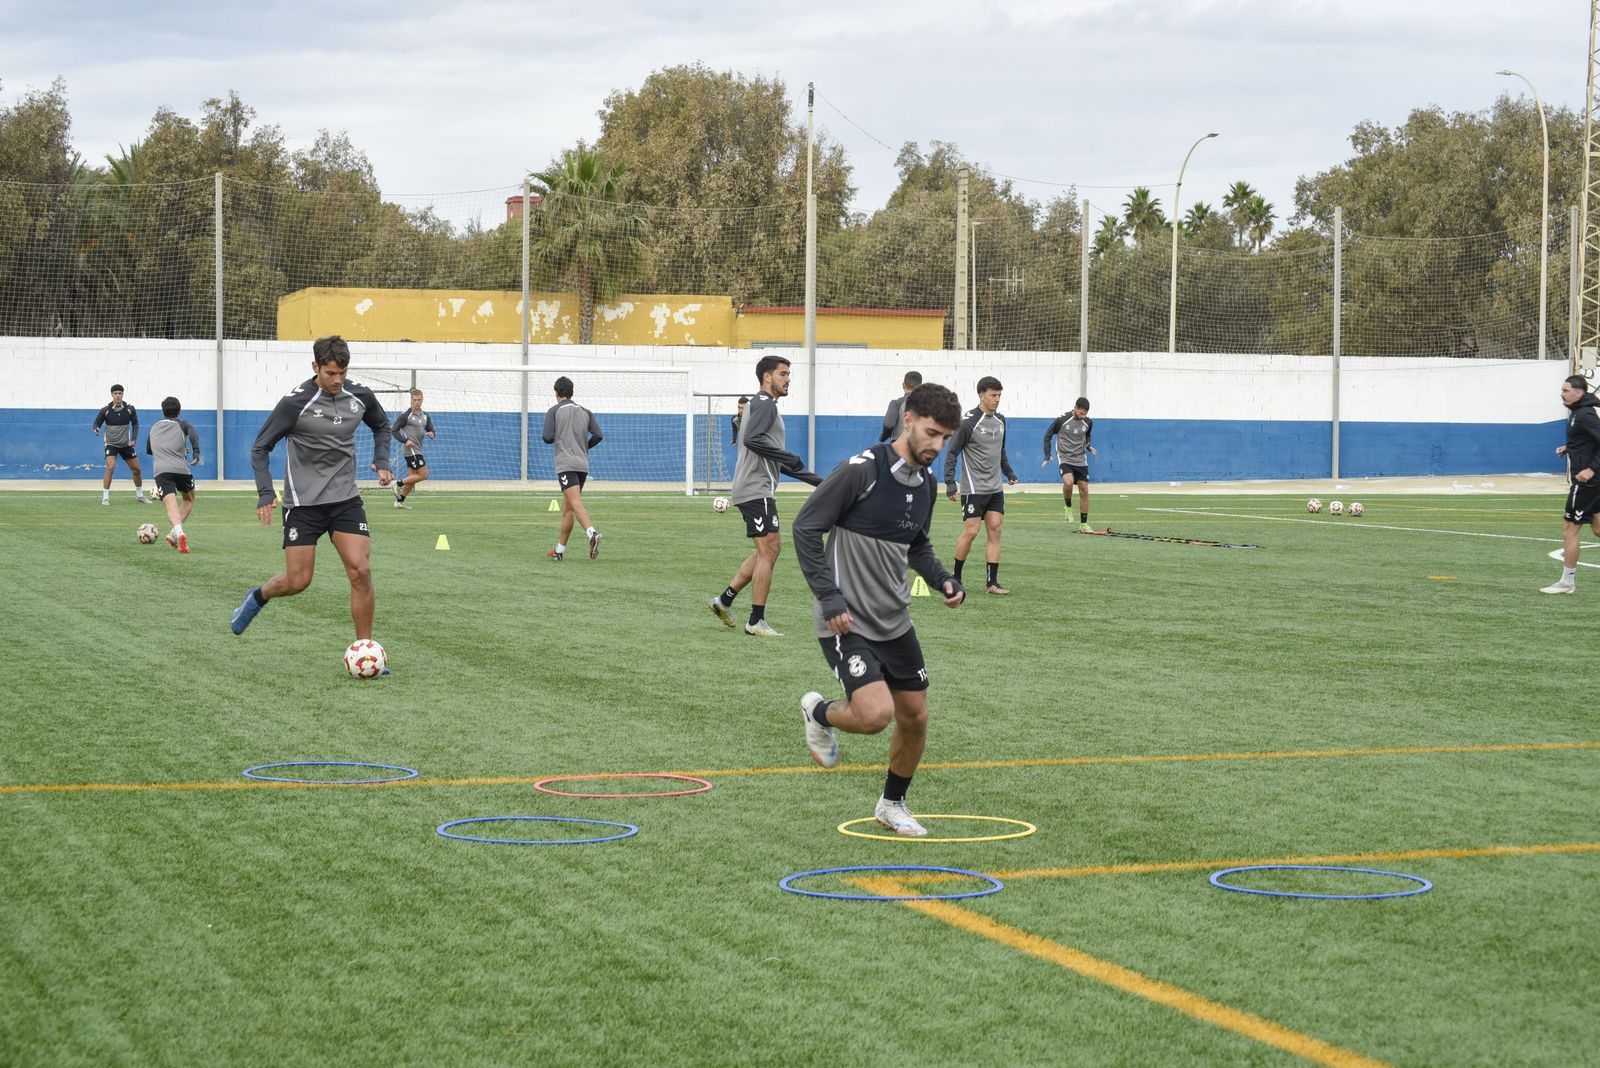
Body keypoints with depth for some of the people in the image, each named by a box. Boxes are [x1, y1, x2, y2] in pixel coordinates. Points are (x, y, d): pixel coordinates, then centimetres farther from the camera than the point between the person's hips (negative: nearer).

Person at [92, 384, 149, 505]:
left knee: (137, 470, 8)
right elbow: (97, 423, -6)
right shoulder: (105, 410, -12)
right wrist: (96, 430, -29)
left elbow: (135, 423, 6)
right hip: (111, 444, -3)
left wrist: (134, 439, -5)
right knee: (110, 467, -24)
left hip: (126, 444, 3)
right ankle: (105, 497, -17)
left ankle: (139, 495, 29)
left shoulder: (130, 409, -6)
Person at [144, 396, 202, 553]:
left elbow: (148, 450, 41)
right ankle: (174, 534, 5)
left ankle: (178, 531, -46)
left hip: (161, 470, 1)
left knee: (171, 505, -15)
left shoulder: (154, 427, 27)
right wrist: (196, 453, -12)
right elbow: (193, 434, -7)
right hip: (181, 469, -1)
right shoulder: (183, 424, 17)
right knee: (189, 499, 24)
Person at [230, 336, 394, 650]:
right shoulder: (296, 402, -14)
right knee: (298, 581, -3)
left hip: (346, 499, 3)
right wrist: (265, 492, -18)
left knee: (361, 571, -10)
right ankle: (258, 597, 31)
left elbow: (381, 425, 22)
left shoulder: (360, 396, -1)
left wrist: (382, 462, 6)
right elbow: (260, 447, -7)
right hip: (303, 503, -3)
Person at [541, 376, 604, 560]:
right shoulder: (585, 411, 15)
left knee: (576, 503, -20)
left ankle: (592, 533, -43)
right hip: (583, 464, 5)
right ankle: (560, 550, 19)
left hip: (565, 464, -5)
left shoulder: (554, 411, 3)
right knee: (567, 507, 14)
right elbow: (598, 435, 5)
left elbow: (548, 438, -5)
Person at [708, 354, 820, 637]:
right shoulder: (765, 404, -9)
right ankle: (757, 621, -5)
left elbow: (775, 461, 28)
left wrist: (813, 479, 26)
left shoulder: (763, 405, 23)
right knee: (768, 551, -8)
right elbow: (752, 439, -27)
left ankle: (724, 600, 16)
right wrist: (790, 458, -23)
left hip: (754, 490, 10)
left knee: (770, 548, 15)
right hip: (756, 490, -10)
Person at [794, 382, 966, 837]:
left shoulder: (927, 484, 5)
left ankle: (893, 803, 33)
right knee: (876, 713, -21)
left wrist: (942, 579, 3)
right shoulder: (862, 470, -19)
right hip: (847, 621, -8)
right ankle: (819, 713, 12)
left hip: (895, 621, 8)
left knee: (915, 717, 10)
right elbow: (806, 527, -15)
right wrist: (829, 597, -20)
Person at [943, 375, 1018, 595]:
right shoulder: (969, 421, -12)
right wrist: (950, 482, -17)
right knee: (971, 531, -6)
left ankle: (992, 582, 2)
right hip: (973, 488, -7)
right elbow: (952, 452, -11)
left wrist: (1009, 472, 19)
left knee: (995, 531, 1)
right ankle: (956, 578, 10)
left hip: (995, 488, 7)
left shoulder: (1000, 420, 10)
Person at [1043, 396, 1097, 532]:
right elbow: (1048, 435, 1)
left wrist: (1088, 446, 1)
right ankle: (1068, 506, 0)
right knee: (1068, 482, -30)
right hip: (1065, 459, -4)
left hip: (1081, 461, 4)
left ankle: (1083, 524, 10)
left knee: (1084, 490, 1)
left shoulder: (1088, 422, 0)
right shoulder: (1061, 420, -11)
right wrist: (1047, 455, -3)